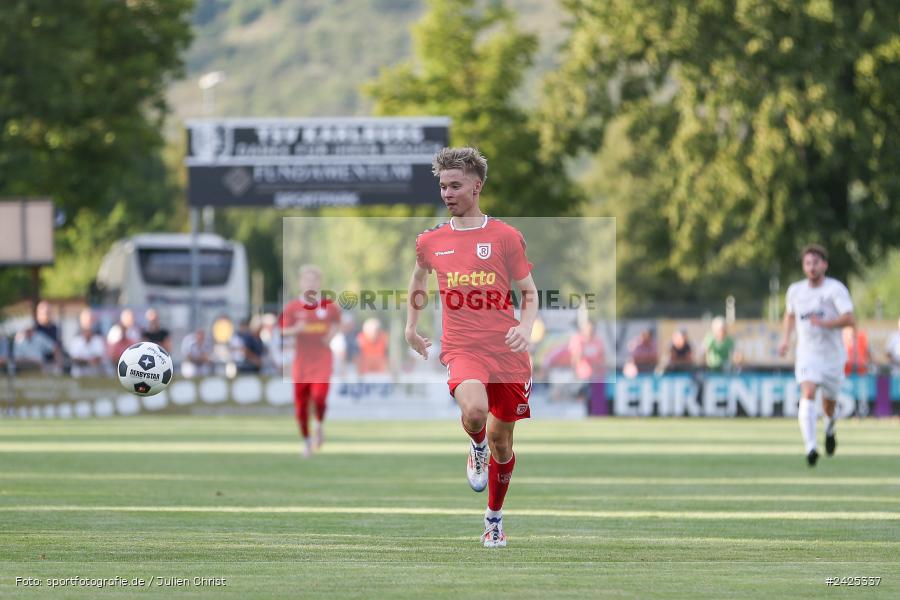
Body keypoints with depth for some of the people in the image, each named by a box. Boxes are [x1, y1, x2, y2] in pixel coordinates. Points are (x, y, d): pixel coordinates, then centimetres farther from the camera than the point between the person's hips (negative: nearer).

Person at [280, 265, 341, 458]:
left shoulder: (329, 306, -1)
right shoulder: (292, 307, -2)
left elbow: (336, 323, 15)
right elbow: (284, 331, -5)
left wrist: (332, 333, -6)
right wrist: (296, 329, -25)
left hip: (322, 360, -1)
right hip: (301, 361, 1)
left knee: (319, 396, -21)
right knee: (301, 404, 4)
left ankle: (320, 425, 10)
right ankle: (306, 440, 25)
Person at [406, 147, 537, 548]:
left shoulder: (505, 237, 0)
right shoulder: (430, 241, 5)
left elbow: (529, 293, 5)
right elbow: (419, 278, 28)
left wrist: (525, 327, -14)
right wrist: (411, 326, 26)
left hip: (507, 354, 0)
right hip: (461, 350, 0)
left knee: (501, 440, 10)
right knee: (475, 410, -31)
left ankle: (494, 518, 32)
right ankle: (477, 447, 5)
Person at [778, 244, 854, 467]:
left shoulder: (836, 289, -9)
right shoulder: (795, 290, 5)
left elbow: (849, 319, -18)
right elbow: (789, 315, 25)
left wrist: (825, 323, -32)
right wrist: (785, 339, 12)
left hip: (832, 354, -1)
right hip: (806, 354, 1)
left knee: (828, 403, 10)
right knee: (808, 394, -21)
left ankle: (830, 425, 47)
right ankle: (810, 447, -29)